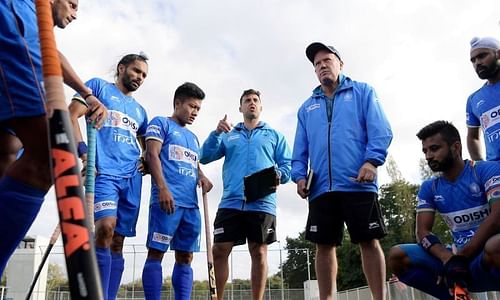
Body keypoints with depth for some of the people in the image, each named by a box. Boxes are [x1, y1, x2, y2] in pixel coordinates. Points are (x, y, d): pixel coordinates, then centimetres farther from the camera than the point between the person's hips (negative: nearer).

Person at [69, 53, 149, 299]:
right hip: (104, 171, -6)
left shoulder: (139, 110, 27)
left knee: (118, 241, 2)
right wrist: (83, 151, -15)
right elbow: (71, 117, -1)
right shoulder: (98, 86, 11)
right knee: (105, 227, -25)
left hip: (132, 178, 6)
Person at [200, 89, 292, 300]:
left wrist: (279, 175, -12)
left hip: (262, 203, -1)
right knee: (219, 251, -3)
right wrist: (216, 133, -4)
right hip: (231, 202, 1)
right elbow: (205, 157, 10)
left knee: (259, 253, 1)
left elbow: (287, 164, 10)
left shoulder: (274, 136, 18)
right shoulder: (228, 136, 21)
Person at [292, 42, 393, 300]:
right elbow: (300, 149, 20)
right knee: (324, 246, 4)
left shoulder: (362, 92, 12)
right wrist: (299, 175, 3)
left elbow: (380, 130, -1)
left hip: (358, 184, -3)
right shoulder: (307, 108, 23)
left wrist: (372, 161, -16)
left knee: (369, 242, -3)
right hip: (321, 188, 4)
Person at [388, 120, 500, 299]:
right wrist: (449, 259, -18)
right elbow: (423, 231, 2)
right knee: (397, 256, -14)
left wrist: (462, 255, -22)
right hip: (459, 258, 5)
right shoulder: (429, 188, 10)